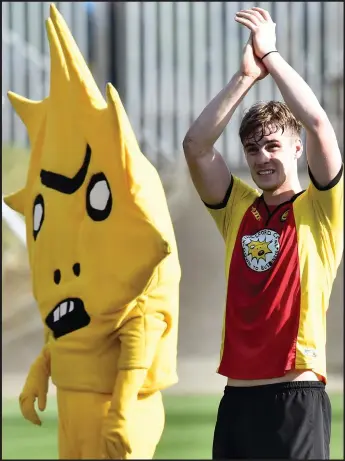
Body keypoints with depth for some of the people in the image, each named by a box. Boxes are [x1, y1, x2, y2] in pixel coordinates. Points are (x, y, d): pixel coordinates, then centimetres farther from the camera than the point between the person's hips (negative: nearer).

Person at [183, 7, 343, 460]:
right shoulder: (237, 209, 13)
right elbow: (196, 145, 2)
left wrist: (270, 54, -4)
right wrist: (247, 74, -3)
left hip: (296, 397, -4)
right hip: (237, 397, 5)